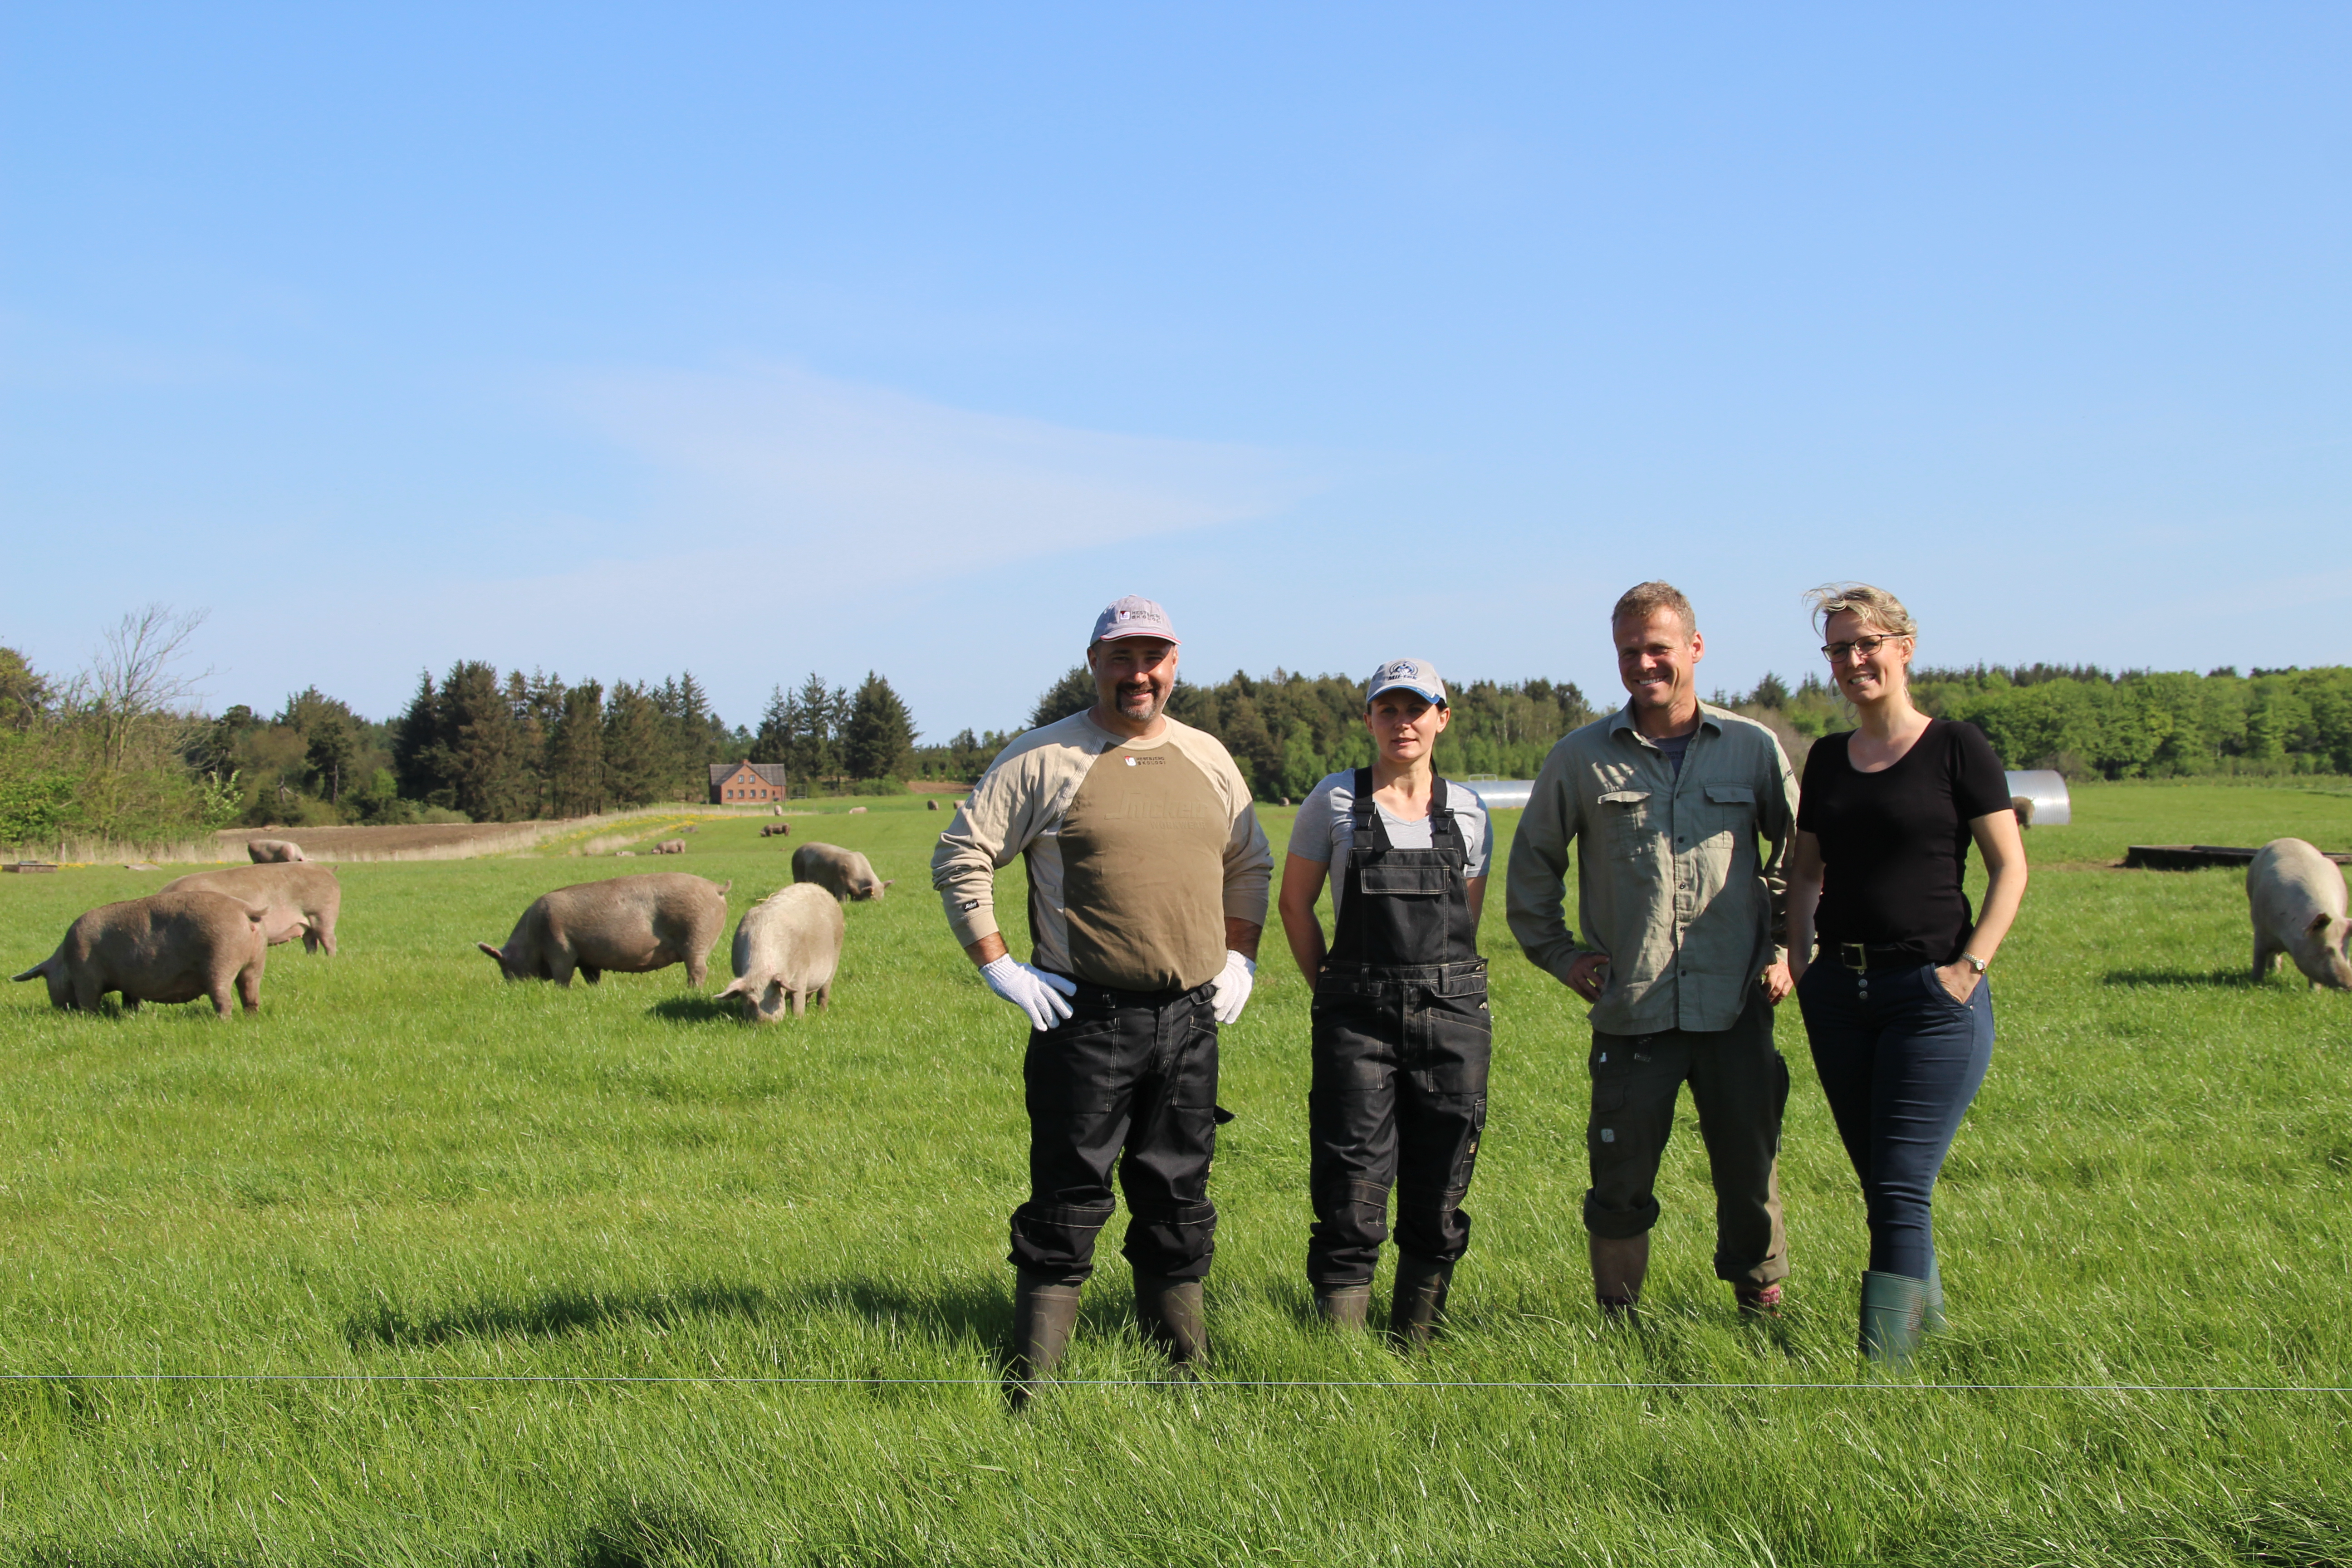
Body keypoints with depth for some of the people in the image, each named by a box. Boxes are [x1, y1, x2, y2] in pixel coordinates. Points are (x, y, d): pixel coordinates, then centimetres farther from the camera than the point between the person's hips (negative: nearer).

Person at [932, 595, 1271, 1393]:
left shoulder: (1209, 759, 12)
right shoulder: (1044, 758, -3)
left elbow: (1250, 865, 26)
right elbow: (960, 856, -2)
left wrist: (1240, 958, 15)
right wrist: (998, 967, -7)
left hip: (1191, 1019, 5)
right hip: (1085, 1018, -4)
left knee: (1179, 1197, 11)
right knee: (1068, 1199, -2)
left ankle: (1187, 1369, 20)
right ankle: (1033, 1380, 4)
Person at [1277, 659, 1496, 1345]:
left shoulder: (1468, 811, 9)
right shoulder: (1333, 801, 2)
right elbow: (1295, 903, 10)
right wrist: (1333, 991, 9)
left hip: (1452, 1015, 3)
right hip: (1358, 1022, -2)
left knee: (1438, 1194, 6)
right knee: (1352, 1192, -6)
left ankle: (1416, 1336, 20)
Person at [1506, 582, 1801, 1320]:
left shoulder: (1753, 748, 4)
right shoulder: (1581, 758, 3)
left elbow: (1799, 851, 17)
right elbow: (1532, 864, 14)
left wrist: (1787, 947, 10)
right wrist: (1560, 955, 9)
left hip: (1737, 1007, 0)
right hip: (1631, 1010, 0)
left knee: (1751, 1174, 5)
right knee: (1622, 1183, 4)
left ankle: (1762, 1308, 21)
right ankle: (1618, 1323, 19)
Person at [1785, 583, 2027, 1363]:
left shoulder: (1955, 748, -5)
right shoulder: (1828, 759, 11)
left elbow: (2010, 867, -3)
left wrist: (1971, 965, -11)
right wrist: (1798, 955, 7)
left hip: (1932, 996, -6)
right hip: (1838, 995, 6)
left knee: (1900, 1189, -10)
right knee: (1879, 1184, 12)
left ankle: (1884, 1363, -10)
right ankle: (1928, 1314, 28)